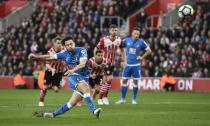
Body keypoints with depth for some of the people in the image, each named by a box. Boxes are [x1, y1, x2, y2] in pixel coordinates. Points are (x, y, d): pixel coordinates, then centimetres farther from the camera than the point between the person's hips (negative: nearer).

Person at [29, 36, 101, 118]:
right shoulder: (64, 53, 2)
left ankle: (53, 114, 7)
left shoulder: (82, 51, -8)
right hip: (74, 76, -1)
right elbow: (50, 57, 13)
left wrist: (73, 70, -41)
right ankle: (94, 110, -39)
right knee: (86, 88, -32)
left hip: (84, 77, 1)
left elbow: (82, 64, -23)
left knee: (72, 103, -6)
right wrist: (36, 56, 3)